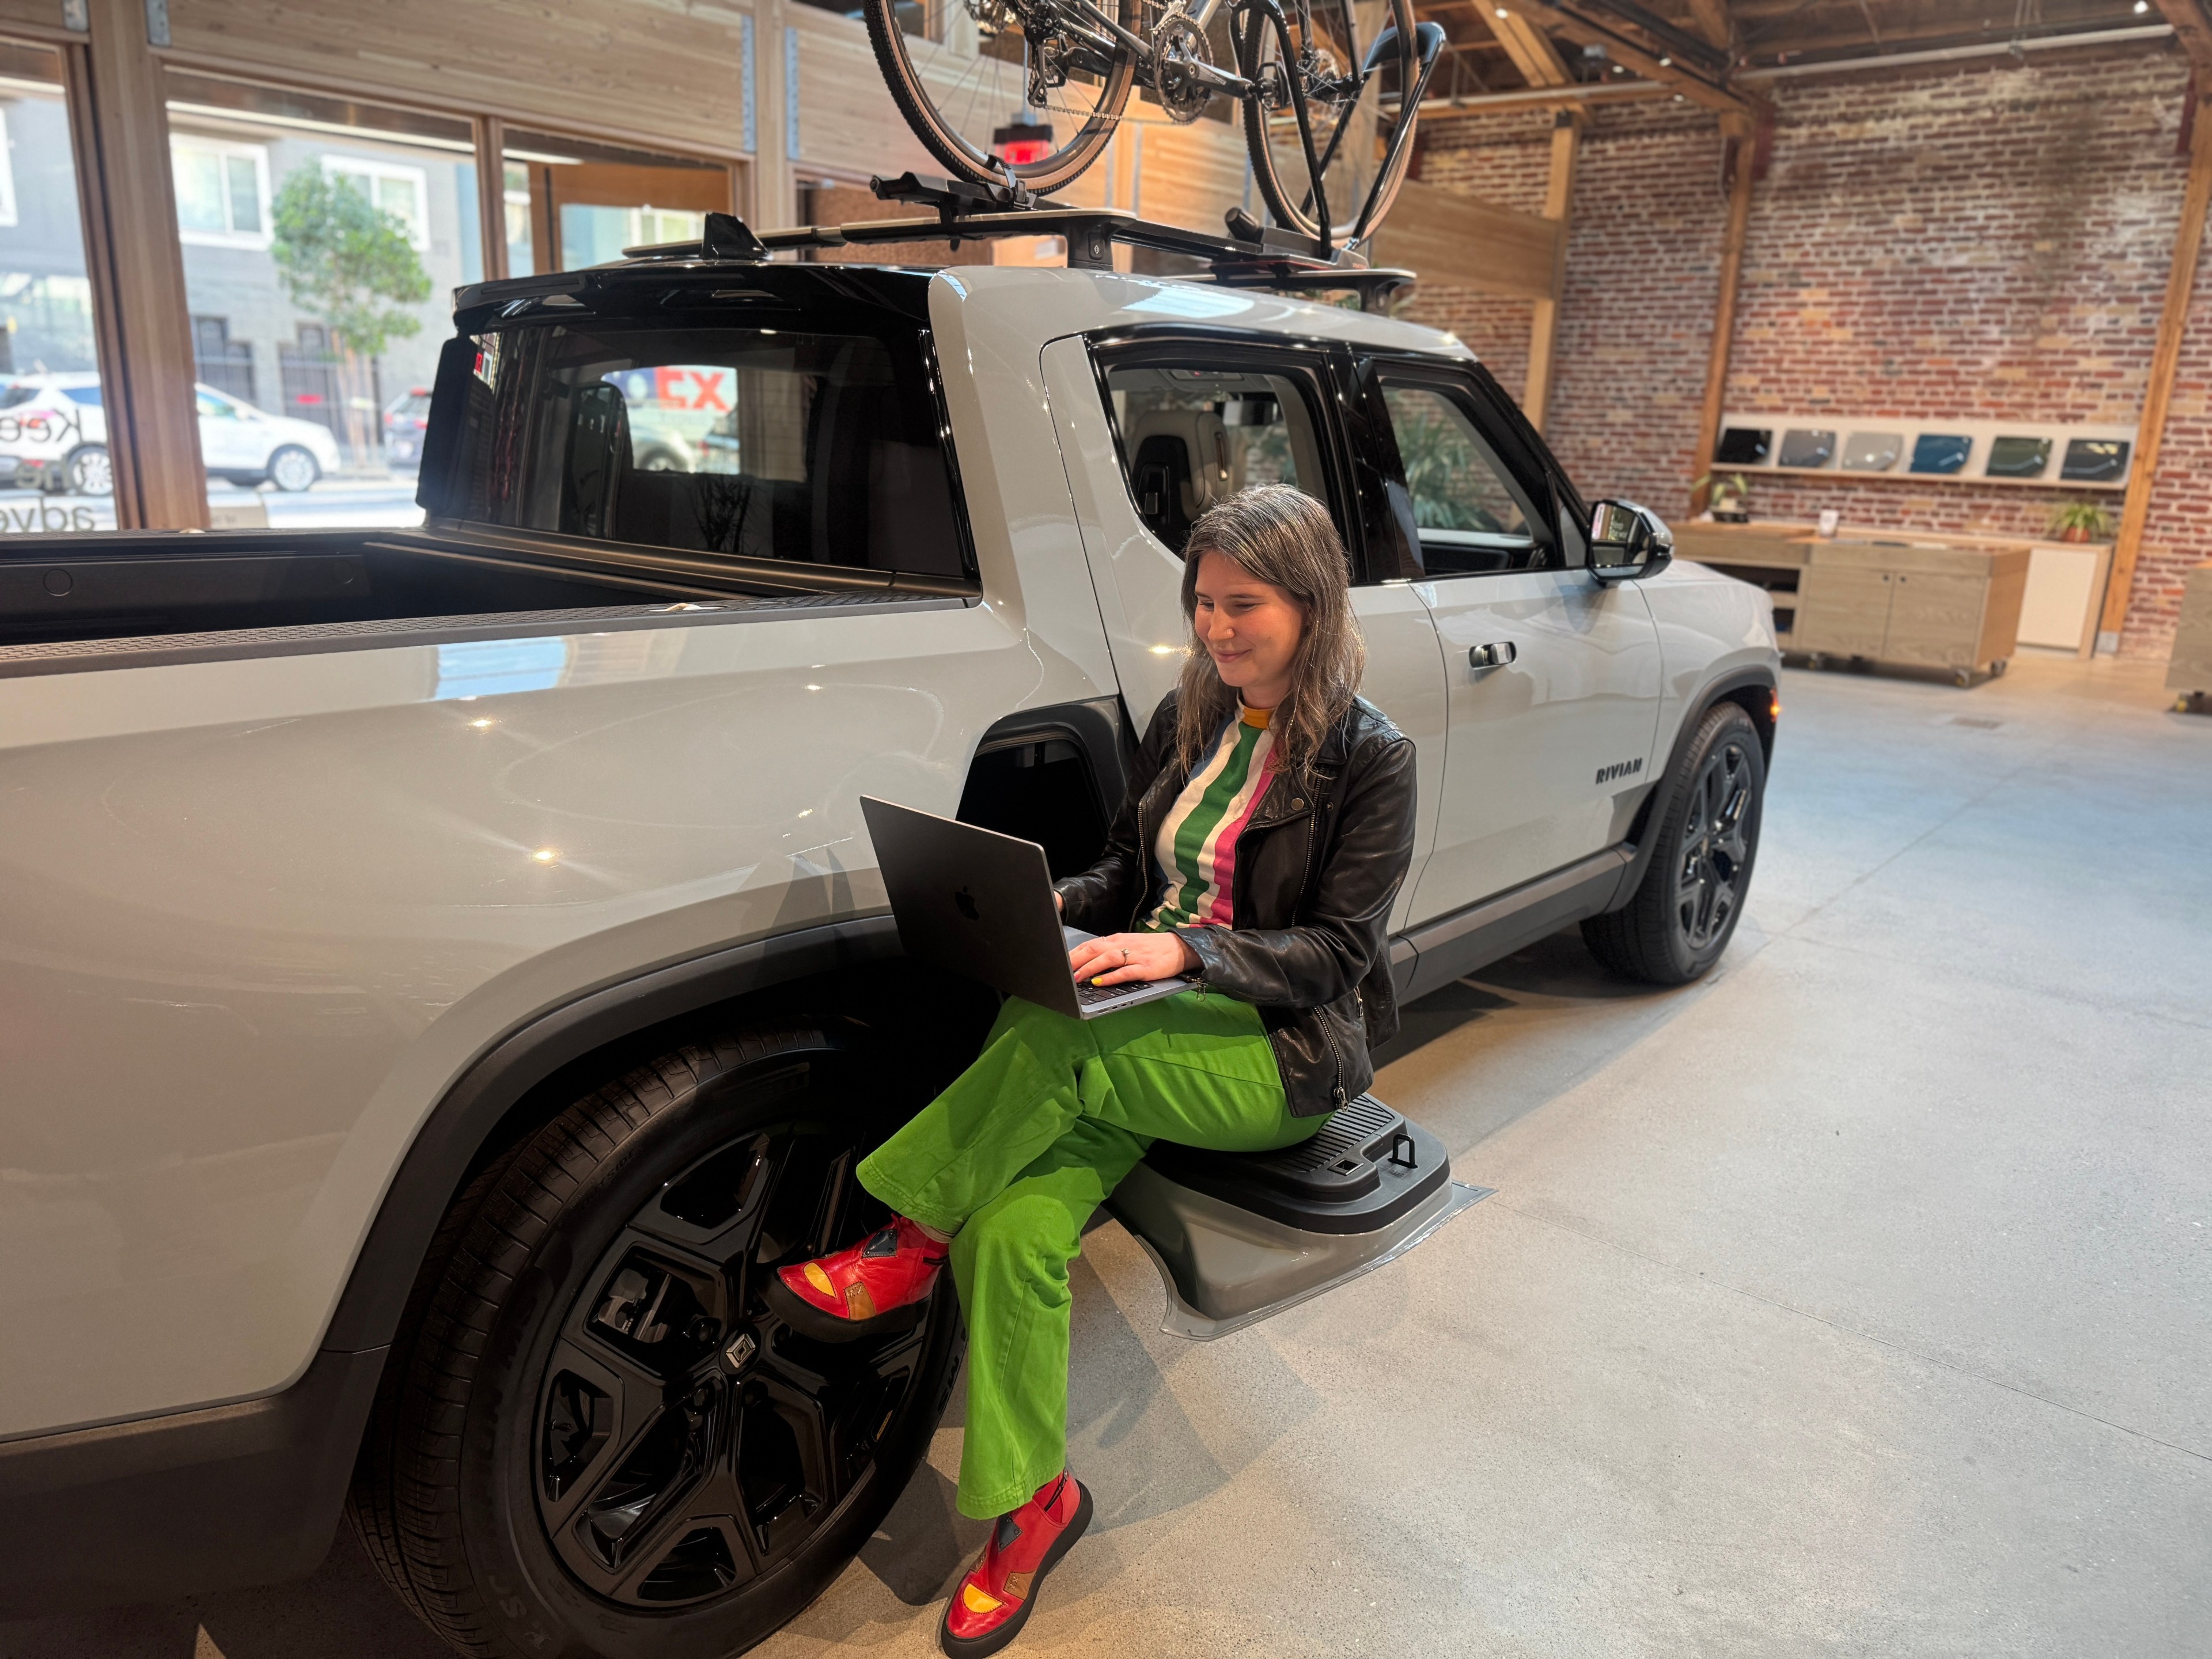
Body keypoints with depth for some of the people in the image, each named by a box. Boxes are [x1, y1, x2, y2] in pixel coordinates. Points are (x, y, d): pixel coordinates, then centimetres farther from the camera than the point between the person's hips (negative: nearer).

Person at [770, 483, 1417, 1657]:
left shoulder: (1369, 757, -7)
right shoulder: (1189, 719, 10)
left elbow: (1335, 952, -11)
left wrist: (1186, 952, -26)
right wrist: (1049, 903, -5)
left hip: (1280, 1054, -5)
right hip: (1152, 1029, 5)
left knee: (1053, 1036, -34)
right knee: (1013, 1227, -21)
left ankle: (912, 1247, -11)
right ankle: (1031, 1507, -5)